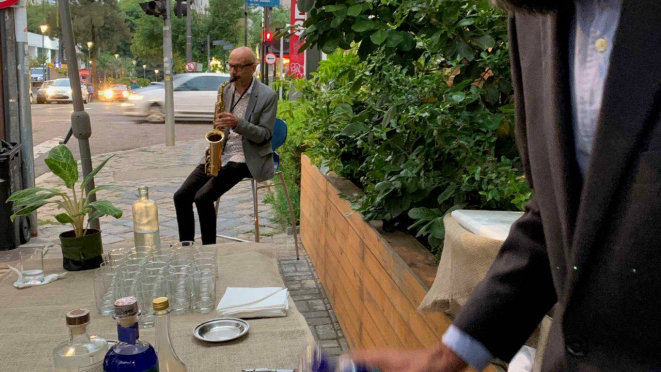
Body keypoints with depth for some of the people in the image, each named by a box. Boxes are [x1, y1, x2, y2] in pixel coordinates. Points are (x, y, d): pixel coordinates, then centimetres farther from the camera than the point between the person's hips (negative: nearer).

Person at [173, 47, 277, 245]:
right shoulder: (225, 90, 10)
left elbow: (265, 135, -10)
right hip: (220, 153, 6)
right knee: (181, 196, -7)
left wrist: (237, 123, -25)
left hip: (245, 158, -6)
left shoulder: (267, 96, -8)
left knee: (203, 198, -22)